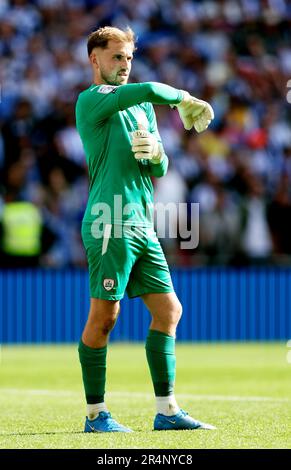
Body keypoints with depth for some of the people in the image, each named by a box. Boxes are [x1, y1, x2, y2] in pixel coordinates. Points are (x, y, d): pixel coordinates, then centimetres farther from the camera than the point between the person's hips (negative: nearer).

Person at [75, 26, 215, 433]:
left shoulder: (142, 107, 22)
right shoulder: (91, 100, -4)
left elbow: (160, 169, 18)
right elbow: (151, 89, -19)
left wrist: (155, 153, -4)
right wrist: (184, 99, -2)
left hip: (142, 226, 8)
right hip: (110, 225, -8)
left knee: (168, 310, 3)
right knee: (104, 316, -6)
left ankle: (166, 410, 5)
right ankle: (96, 414, 1)